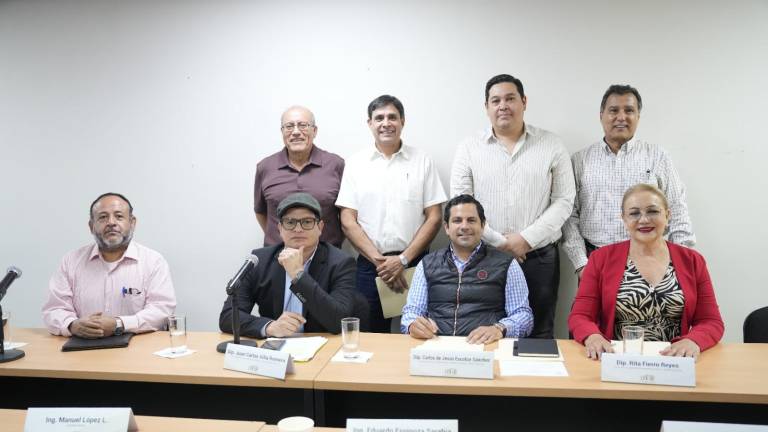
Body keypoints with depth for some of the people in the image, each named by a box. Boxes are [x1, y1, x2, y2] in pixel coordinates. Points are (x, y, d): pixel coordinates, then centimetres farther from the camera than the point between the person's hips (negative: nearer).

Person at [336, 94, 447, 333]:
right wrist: (379, 260, -8)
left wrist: (403, 259, -8)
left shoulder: (422, 161, 4)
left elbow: (434, 217, 1)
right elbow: (348, 221, 2)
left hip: (415, 263, 0)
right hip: (369, 265, 1)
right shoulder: (356, 163, 5)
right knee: (372, 336, 7)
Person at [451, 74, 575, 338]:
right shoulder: (469, 149, 4)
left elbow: (564, 201, 1)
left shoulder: (552, 145, 4)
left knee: (539, 334, 7)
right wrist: (499, 242, -9)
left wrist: (526, 239, -10)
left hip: (539, 258, 0)